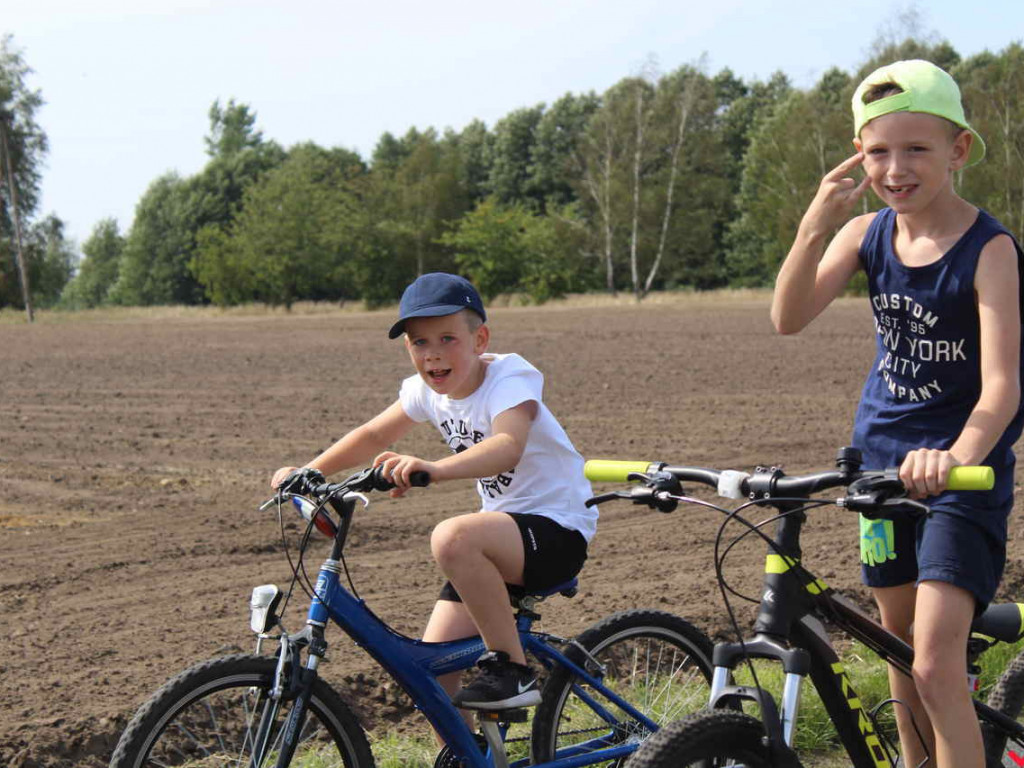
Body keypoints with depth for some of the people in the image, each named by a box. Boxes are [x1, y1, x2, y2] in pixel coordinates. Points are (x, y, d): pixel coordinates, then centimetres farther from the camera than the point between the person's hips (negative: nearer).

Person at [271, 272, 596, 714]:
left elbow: (508, 446, -41)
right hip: (502, 530, 8)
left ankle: (513, 671, -22)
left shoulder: (509, 379, -20)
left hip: (558, 531, -8)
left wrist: (436, 469, -57)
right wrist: (309, 471, 1)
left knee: (453, 538, -36)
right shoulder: (427, 389, 2)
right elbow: (375, 435, 15)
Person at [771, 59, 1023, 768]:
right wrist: (815, 227, -30)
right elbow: (789, 317, -14)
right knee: (900, 649, 16)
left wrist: (958, 456, -46)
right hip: (883, 456, 6)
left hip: (962, 470, -6)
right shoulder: (866, 233, -2)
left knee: (937, 668, -15)